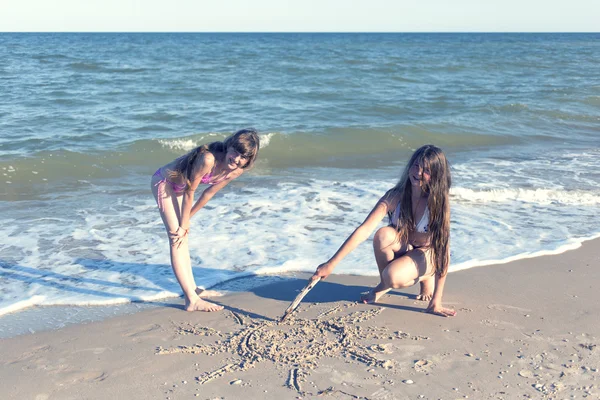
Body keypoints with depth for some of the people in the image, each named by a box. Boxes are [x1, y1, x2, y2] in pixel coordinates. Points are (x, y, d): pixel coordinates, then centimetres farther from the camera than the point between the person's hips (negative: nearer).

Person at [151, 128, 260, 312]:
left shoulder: (237, 171, -14)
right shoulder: (208, 159, -36)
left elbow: (209, 193, -1)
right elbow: (189, 192, -25)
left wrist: (185, 222, 5)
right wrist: (183, 225, -14)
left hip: (179, 186, 9)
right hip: (164, 182, -8)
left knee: (182, 238, 18)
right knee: (177, 240, -11)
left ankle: (191, 288, 30)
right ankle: (192, 300, -13)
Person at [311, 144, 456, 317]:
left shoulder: (438, 202, -25)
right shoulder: (395, 196, -21)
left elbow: (444, 250, -24)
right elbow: (364, 230, -28)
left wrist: (436, 301, -27)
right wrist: (331, 264, -36)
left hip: (427, 253, -2)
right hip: (400, 249, 2)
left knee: (393, 277, -34)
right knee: (383, 234, -33)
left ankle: (425, 278, 1)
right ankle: (384, 284, -6)